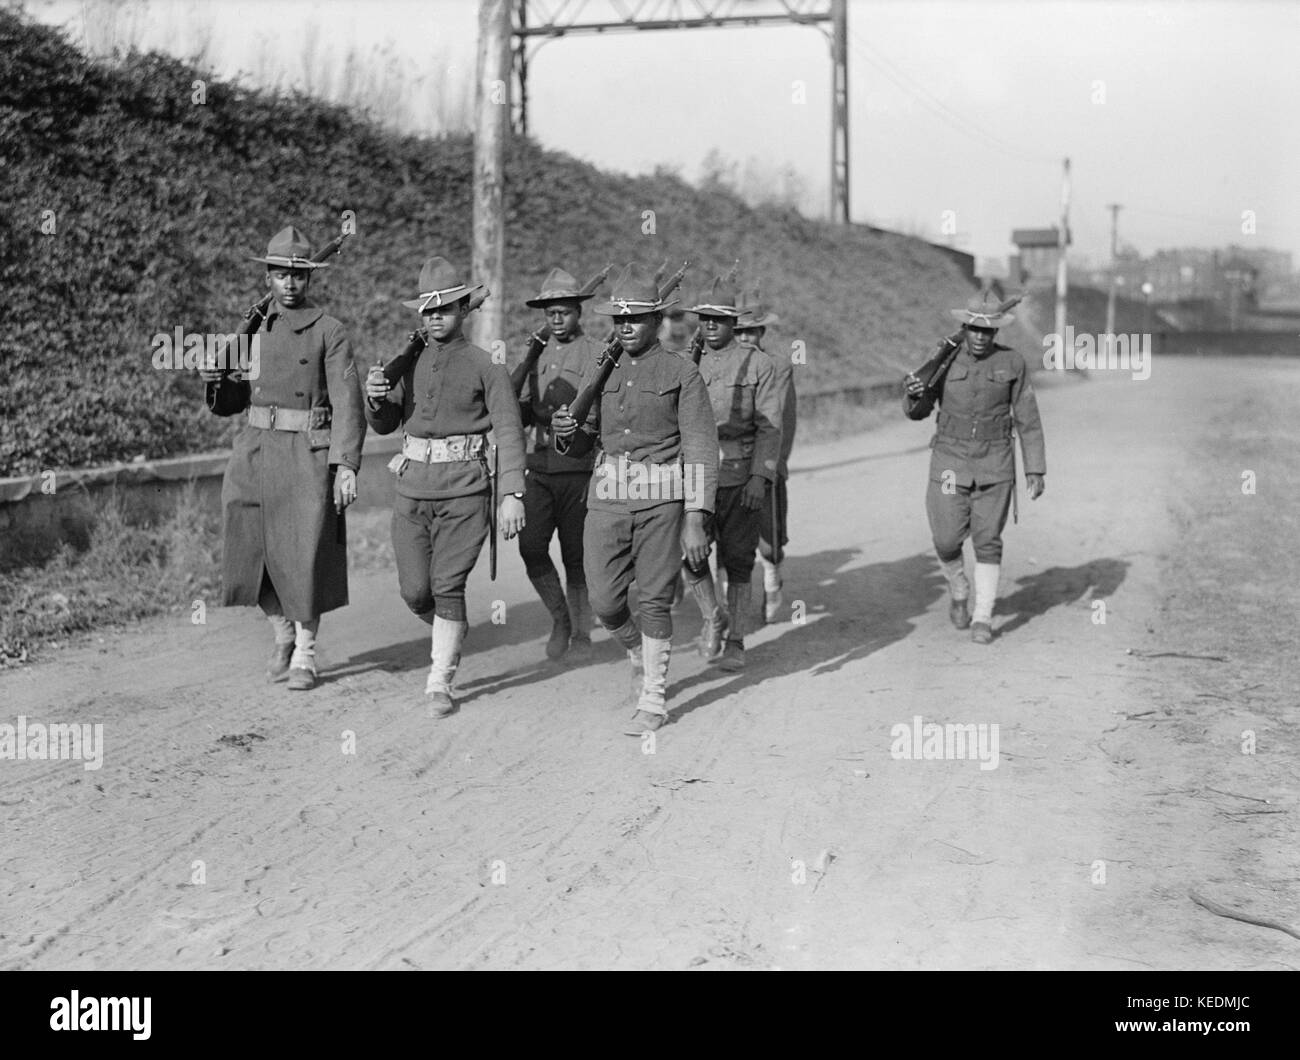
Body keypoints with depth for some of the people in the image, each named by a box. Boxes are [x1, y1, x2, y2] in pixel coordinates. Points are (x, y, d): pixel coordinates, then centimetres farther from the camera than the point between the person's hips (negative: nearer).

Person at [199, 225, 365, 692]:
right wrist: (214, 382, -6)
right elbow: (231, 403, 16)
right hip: (255, 451, 4)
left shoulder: (328, 331, -2)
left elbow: (346, 403, -9)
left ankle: (305, 654, 13)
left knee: (307, 556, -4)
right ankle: (282, 636, 27)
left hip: (309, 455, -4)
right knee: (254, 552, 4)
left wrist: (346, 465, -18)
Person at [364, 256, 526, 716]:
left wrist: (512, 493, -16)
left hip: (465, 490, -4)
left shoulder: (485, 366, -3)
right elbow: (385, 424, 13)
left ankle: (440, 683, 6)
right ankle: (450, 631, 36)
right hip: (413, 488, 4)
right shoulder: (410, 363, 9)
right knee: (414, 590, 4)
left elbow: (509, 431, -7)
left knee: (447, 585, -5)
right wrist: (376, 398, -10)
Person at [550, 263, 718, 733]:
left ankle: (653, 699, 13)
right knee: (605, 602, 3)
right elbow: (583, 443, 16)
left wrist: (695, 519, -14)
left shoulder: (681, 373, -2)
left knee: (654, 601, 0)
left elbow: (700, 449, -6)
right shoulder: (598, 373, 11)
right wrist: (566, 431, -9)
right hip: (608, 496, 4)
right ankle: (640, 653, 34)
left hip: (661, 499, -4)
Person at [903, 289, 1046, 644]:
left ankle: (983, 618, 9)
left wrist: (1035, 470, -2)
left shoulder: (1012, 362, -3)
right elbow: (917, 412, 0)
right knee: (947, 540, -1)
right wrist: (914, 394, -24)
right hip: (951, 461, 1)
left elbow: (1028, 420, 1)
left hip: (994, 464, 0)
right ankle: (958, 591, 29)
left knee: (987, 542, -1)